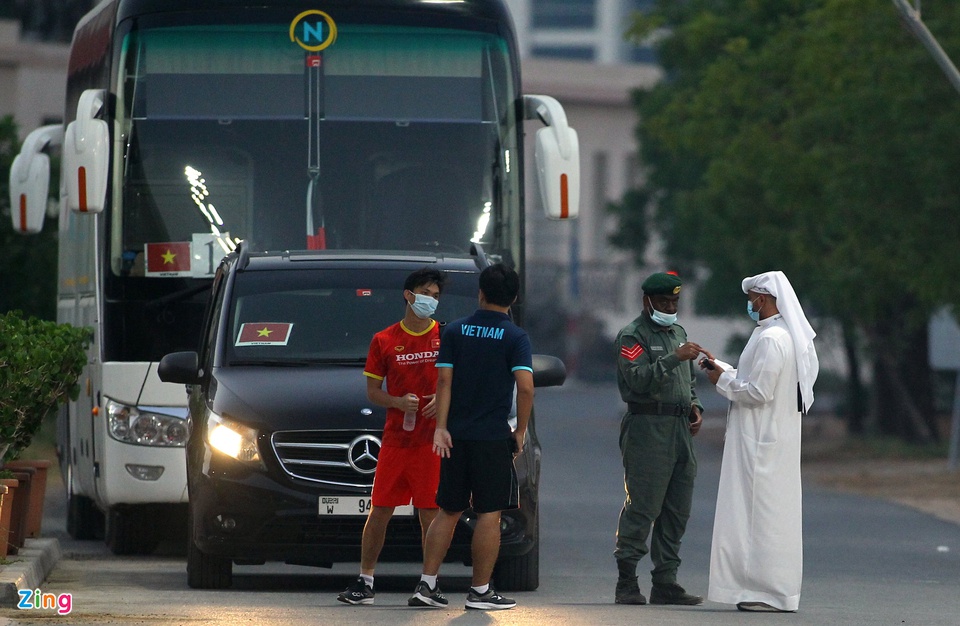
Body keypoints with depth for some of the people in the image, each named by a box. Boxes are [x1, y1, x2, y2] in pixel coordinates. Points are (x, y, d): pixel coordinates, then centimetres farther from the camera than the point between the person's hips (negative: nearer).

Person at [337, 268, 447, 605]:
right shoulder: (384, 341, 7)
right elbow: (372, 391, 10)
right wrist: (398, 402, -10)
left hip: (432, 439, -1)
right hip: (394, 438, 1)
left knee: (430, 513, -1)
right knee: (380, 510, 0)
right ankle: (365, 582, 5)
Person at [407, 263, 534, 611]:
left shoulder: (455, 331, 5)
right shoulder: (515, 338, -5)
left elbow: (444, 381, -1)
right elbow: (525, 387, -14)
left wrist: (441, 427, -2)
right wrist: (521, 432, -4)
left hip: (456, 436, 4)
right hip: (493, 438, -4)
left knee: (448, 511, 12)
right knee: (489, 514, 0)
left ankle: (427, 585, 8)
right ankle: (480, 591, 0)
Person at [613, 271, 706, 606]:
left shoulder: (678, 333, 23)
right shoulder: (633, 336, -4)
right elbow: (638, 379, -19)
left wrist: (694, 406, 13)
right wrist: (673, 359, -26)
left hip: (681, 428, 8)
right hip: (648, 426, -8)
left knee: (677, 510, 5)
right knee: (642, 506, -11)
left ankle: (665, 582, 8)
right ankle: (626, 584, -10)